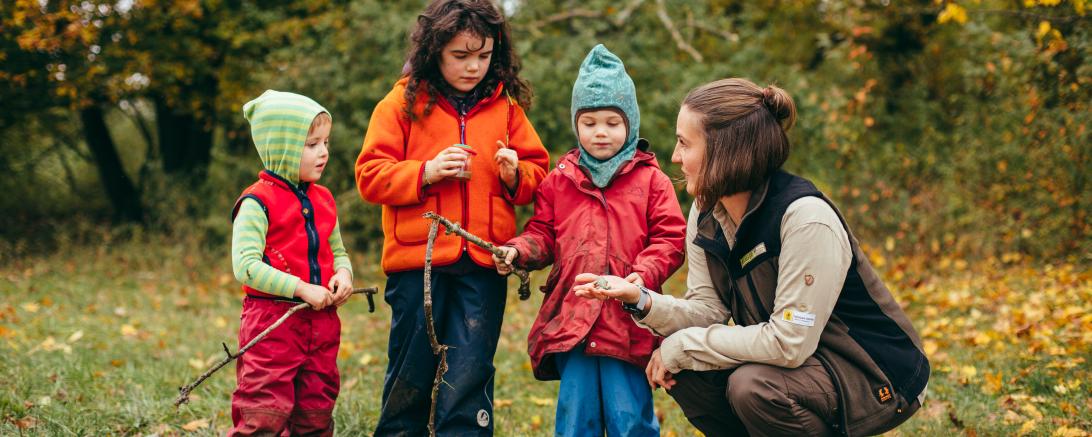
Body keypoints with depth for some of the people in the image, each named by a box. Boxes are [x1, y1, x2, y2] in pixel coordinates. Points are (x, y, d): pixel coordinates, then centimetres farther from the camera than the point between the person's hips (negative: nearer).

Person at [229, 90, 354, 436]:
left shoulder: (323, 200, 12)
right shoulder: (257, 203, -10)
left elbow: (337, 251, 24)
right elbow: (246, 266, -17)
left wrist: (343, 273, 0)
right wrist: (302, 289, -19)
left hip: (321, 322, 7)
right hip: (272, 322, -7)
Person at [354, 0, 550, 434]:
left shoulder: (505, 106, 9)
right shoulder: (403, 102, 2)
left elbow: (538, 170, 14)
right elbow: (370, 175, -1)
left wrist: (516, 175, -7)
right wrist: (425, 172, -15)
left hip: (483, 267, 1)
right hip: (417, 262, -1)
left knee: (469, 380, -1)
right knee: (410, 377, 8)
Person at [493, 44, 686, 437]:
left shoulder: (650, 180, 4)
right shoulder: (559, 182, 11)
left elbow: (669, 239, 0)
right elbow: (543, 234, 13)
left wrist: (645, 274, -16)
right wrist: (518, 251, -7)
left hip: (627, 321, -2)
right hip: (570, 319, 3)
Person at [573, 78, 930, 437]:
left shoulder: (806, 218, -28)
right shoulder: (707, 213, -2)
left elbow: (789, 343, -30)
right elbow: (708, 309, -2)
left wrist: (683, 346, -22)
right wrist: (640, 299, -21)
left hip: (876, 378, -8)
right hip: (797, 360, 8)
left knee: (754, 386, -31)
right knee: (685, 371, -10)